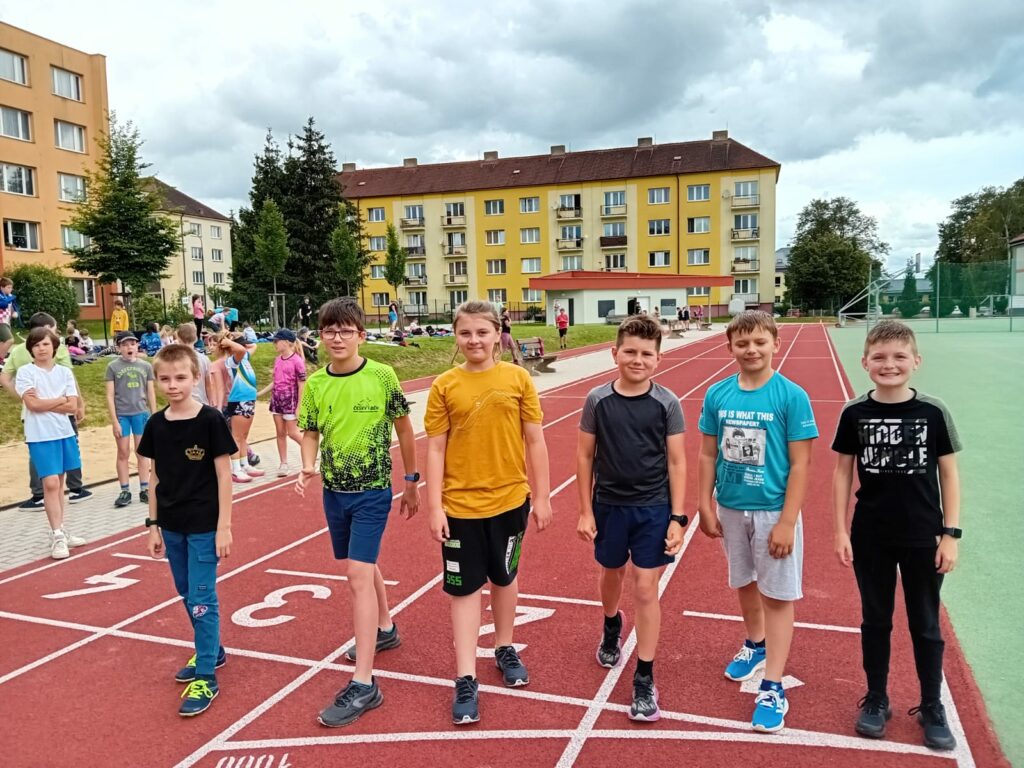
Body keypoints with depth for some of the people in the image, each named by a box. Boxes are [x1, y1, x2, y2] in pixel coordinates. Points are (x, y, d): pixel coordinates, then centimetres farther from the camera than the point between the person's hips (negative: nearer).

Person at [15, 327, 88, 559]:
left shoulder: (65, 372, 6)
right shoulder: (25, 372, -3)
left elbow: (72, 406, -2)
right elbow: (33, 404, -14)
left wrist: (45, 404, -11)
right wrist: (61, 400, -5)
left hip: (64, 433, 4)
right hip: (41, 436, -4)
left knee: (59, 483, 12)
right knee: (50, 483, -9)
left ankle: (60, 531, 21)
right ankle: (57, 536, -3)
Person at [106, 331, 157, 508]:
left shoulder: (145, 366, 5)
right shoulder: (113, 366, 0)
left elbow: (151, 393, 10)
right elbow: (110, 395, -2)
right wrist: (114, 421, -7)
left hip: (141, 413, 1)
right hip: (121, 415, -1)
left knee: (142, 452, 7)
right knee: (123, 453, 5)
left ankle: (144, 489, 13)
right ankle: (124, 491, 12)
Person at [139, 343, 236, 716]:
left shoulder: (210, 420, -12)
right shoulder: (156, 424, 2)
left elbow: (224, 474, -10)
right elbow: (156, 477, 9)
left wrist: (224, 526, -12)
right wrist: (153, 524, 9)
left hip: (204, 525, -6)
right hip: (172, 526, 6)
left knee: (201, 598, -3)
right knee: (188, 595, 17)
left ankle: (206, 677, 8)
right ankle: (211, 652, 37)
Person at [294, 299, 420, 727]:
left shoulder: (382, 376, -11)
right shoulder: (315, 383, -2)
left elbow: (403, 429, -1)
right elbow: (310, 434, 5)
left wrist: (412, 481, 4)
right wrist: (307, 467, -16)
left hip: (373, 491, -5)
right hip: (334, 491, 5)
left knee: (358, 574, -11)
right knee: (363, 565, 20)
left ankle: (363, 685, -7)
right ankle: (384, 630, 46)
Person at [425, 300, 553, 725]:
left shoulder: (518, 379, -4)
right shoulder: (444, 386, -5)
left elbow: (535, 442, 0)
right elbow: (435, 450, -4)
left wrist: (542, 496, 0)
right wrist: (434, 507, -7)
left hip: (510, 498, 1)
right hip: (461, 503, -1)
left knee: (504, 577, 19)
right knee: (464, 588, 5)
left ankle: (505, 649, 41)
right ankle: (466, 680, 16)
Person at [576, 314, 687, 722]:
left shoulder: (667, 404, -8)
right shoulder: (598, 400, -7)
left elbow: (676, 463, -4)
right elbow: (585, 456, 0)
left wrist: (677, 517, -8)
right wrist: (586, 511, -1)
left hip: (653, 509, -2)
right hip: (609, 505, 2)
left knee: (646, 589, 0)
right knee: (612, 574, 21)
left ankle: (644, 678, 14)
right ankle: (611, 626, 53)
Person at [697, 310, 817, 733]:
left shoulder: (791, 396, -13)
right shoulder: (717, 395, -2)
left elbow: (799, 464, -12)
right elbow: (708, 455, 4)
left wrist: (786, 522, -16)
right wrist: (705, 505, 1)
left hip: (773, 511, -4)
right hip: (731, 508, 4)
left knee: (777, 596, 4)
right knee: (744, 583, 22)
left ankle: (772, 689, 13)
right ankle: (755, 644, 47)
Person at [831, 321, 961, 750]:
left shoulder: (933, 412, -7)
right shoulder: (854, 413, -6)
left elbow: (949, 474, -1)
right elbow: (842, 472, 0)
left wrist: (951, 533, -4)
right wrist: (840, 530, -2)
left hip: (923, 537, 0)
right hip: (870, 537, 0)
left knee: (925, 625, 12)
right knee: (875, 620, 14)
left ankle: (932, 709, 29)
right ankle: (876, 701, 30)